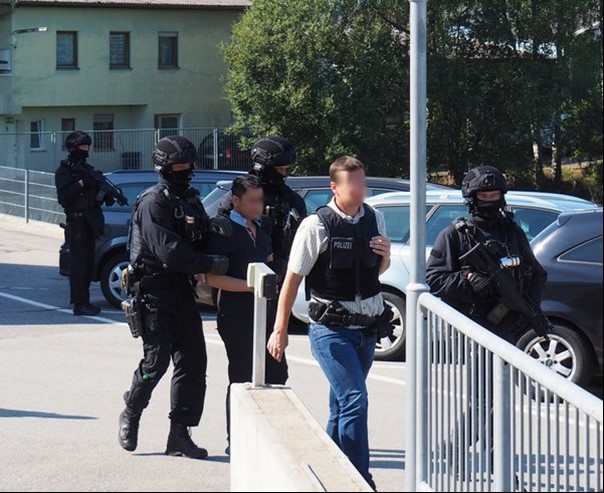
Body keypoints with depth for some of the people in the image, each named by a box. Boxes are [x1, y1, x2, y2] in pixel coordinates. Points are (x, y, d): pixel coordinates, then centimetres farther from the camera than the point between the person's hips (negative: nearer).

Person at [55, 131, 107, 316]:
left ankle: (83, 301, 17)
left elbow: (95, 191, 21)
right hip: (77, 222, -8)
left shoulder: (86, 169, 18)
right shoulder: (64, 171, -6)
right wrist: (81, 183, -21)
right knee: (79, 263, -9)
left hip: (90, 221, 8)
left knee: (88, 263, 10)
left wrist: (107, 195, 1)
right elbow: (63, 197, -16)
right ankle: (79, 304, -10)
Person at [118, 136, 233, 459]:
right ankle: (130, 415, 18)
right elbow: (168, 250, -23)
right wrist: (210, 264, -25)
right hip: (154, 289, -8)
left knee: (193, 360, 2)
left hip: (182, 289, 8)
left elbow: (197, 237, 17)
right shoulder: (153, 203, -12)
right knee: (156, 360, -7)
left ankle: (179, 435, 6)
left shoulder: (190, 199, 14)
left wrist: (213, 225, -6)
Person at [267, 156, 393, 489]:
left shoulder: (375, 219, 7)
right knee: (354, 400, -17)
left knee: (342, 406, 12)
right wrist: (280, 330, -4)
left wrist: (385, 255, -2)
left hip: (367, 327, 6)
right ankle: (360, 482, -16)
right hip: (331, 328, -6)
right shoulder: (316, 225, -11)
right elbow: (292, 279, -5)